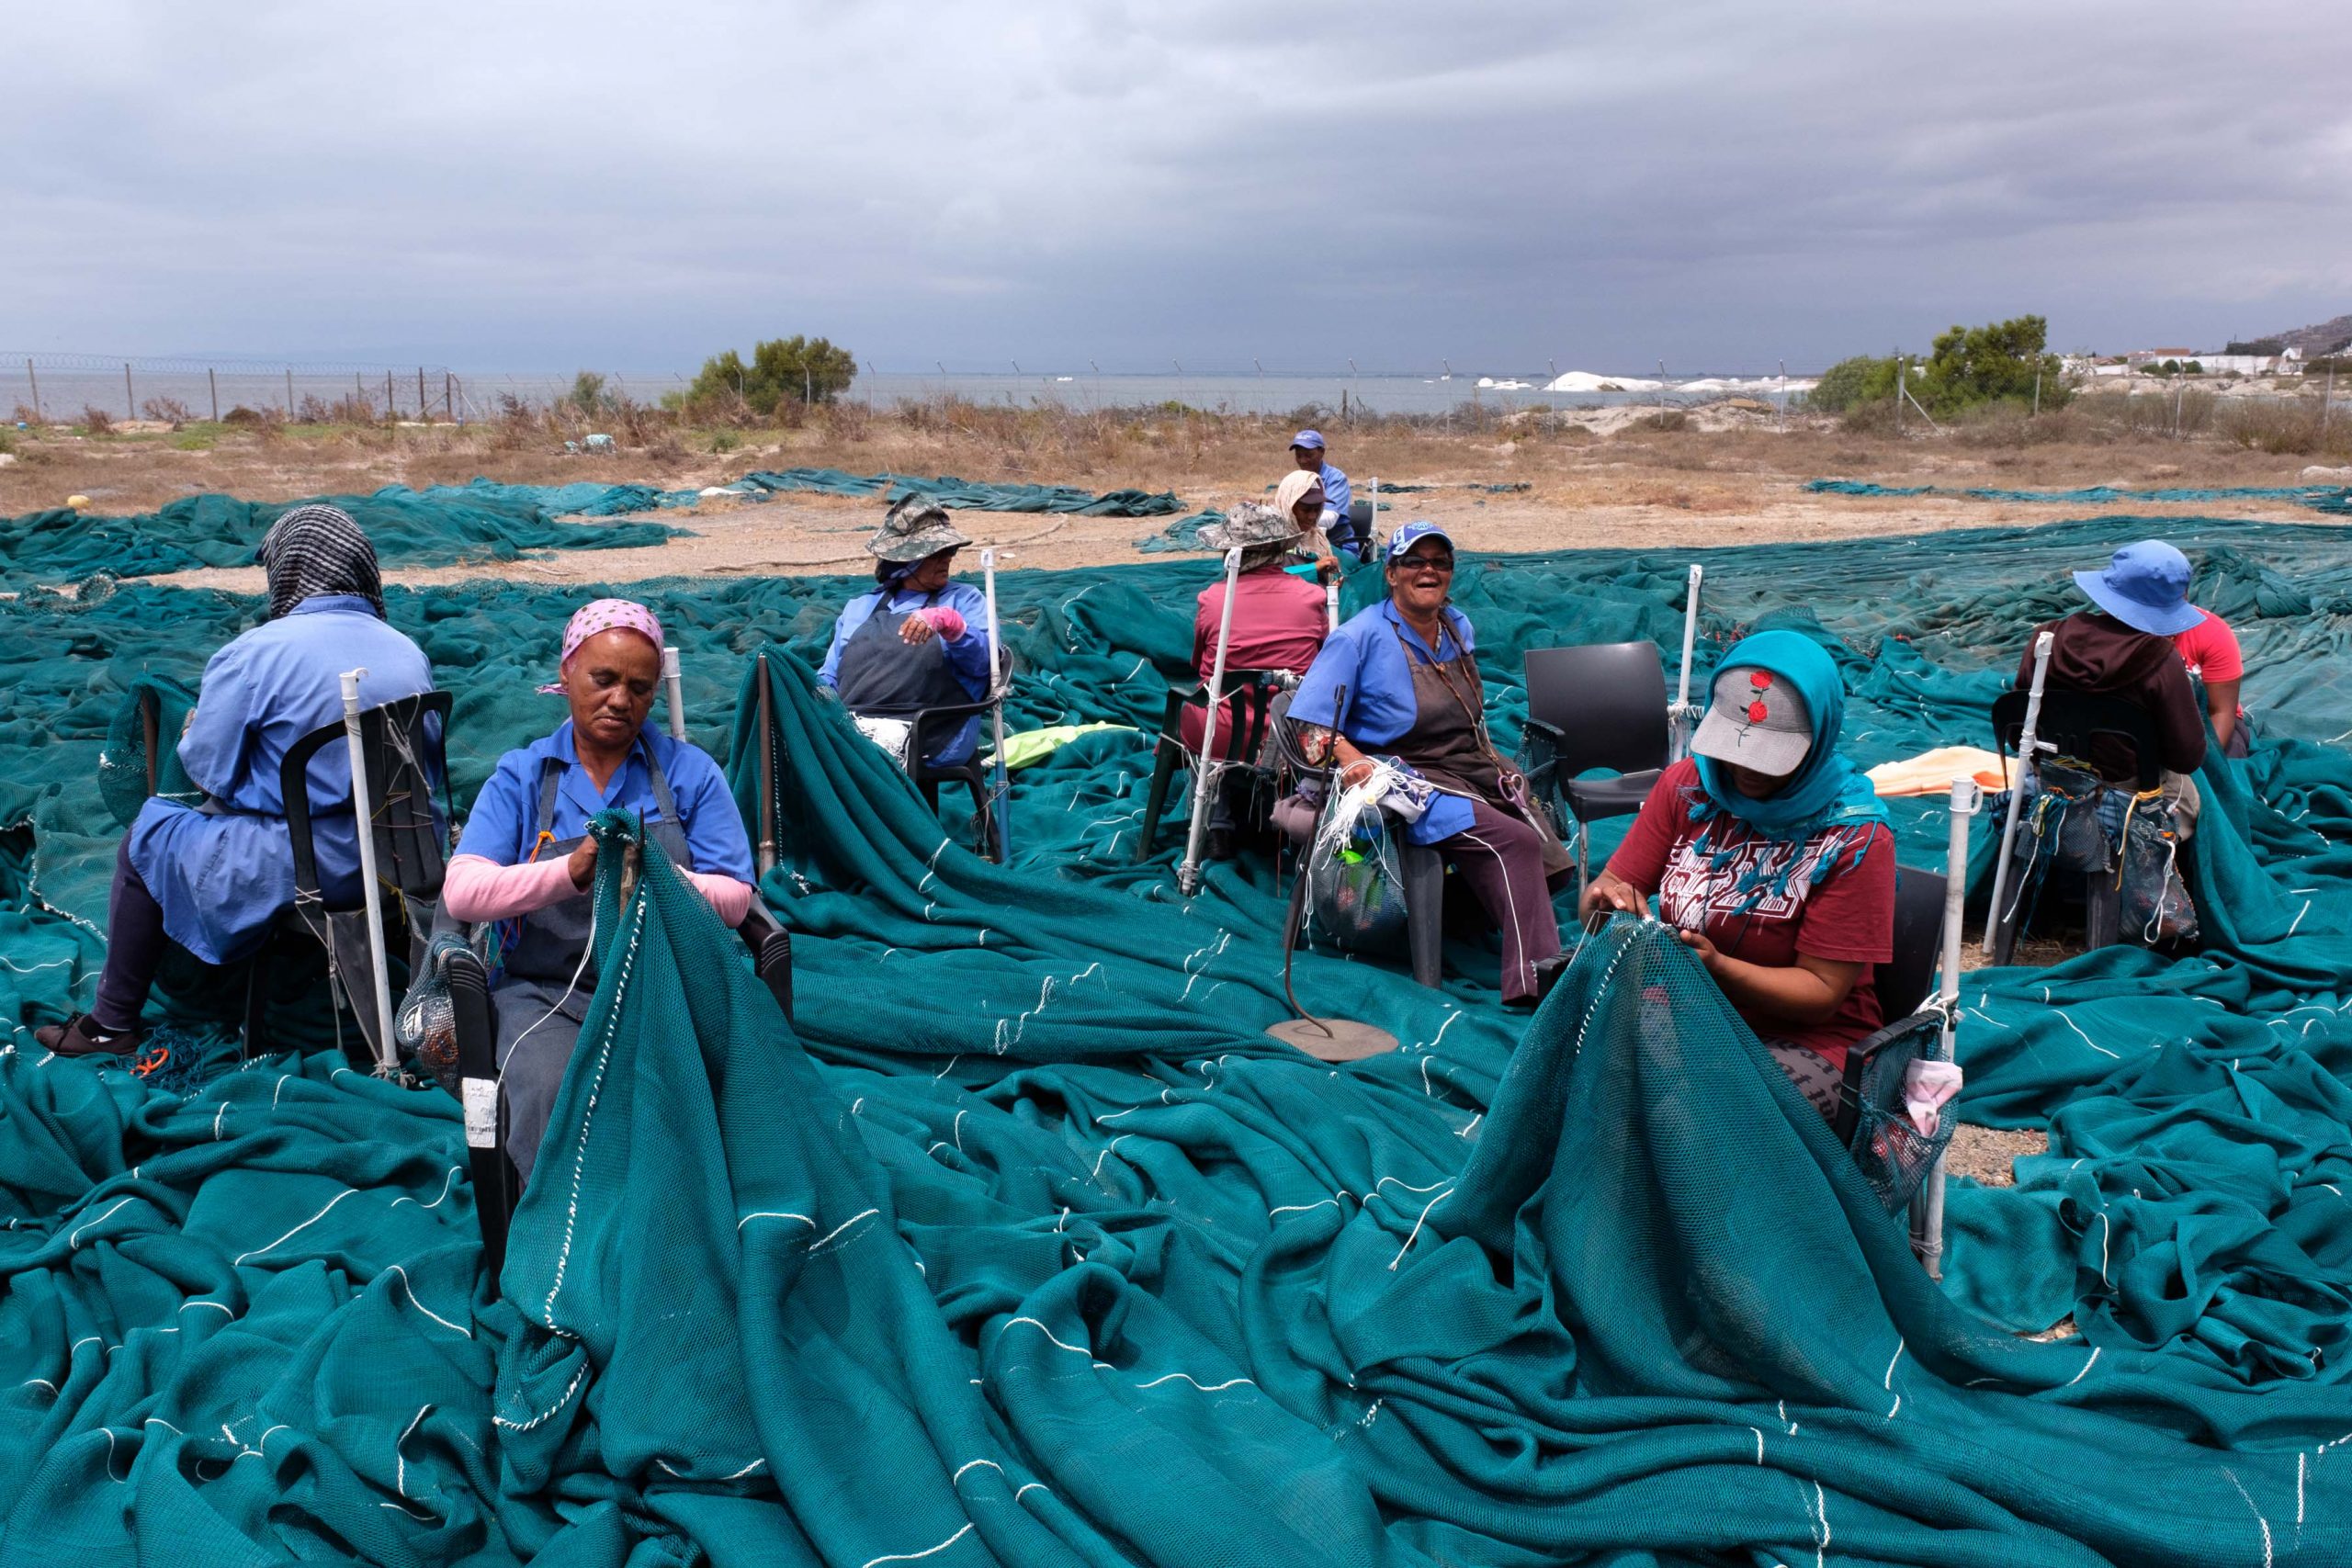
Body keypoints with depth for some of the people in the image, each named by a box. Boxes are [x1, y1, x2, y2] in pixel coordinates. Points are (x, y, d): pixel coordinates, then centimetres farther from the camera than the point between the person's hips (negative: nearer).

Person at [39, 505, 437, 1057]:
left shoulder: (252, 654, -14)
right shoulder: (412, 654, 3)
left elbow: (210, 771, -8)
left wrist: (190, 736, 17)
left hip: (300, 867, -6)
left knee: (146, 840, 20)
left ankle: (113, 1023, 31)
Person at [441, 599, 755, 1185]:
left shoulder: (690, 772, 10)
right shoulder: (521, 775, 9)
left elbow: (733, 898, 1)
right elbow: (460, 894, -5)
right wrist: (570, 872, -22)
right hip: (547, 992, 0)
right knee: (553, 1101, -30)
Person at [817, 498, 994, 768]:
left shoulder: (964, 599, 19)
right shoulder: (858, 607, 29)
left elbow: (982, 660, 0)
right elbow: (828, 678, 26)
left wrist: (950, 623, -19)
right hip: (845, 722, 4)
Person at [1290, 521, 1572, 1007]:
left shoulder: (1458, 628, 17)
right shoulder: (1361, 637, -5)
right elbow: (1309, 721, -10)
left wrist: (1497, 765, 16)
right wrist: (1350, 759, -27)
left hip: (1474, 769, 8)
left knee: (1551, 864, -14)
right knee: (1513, 843, -29)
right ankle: (1533, 979, -31)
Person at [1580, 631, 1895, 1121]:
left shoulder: (1854, 838, -11)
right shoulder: (1686, 785, 1)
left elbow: (1821, 993, -11)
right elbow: (1603, 893, 3)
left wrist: (1716, 965, -28)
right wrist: (1610, 901, -22)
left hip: (1804, 1040, -3)